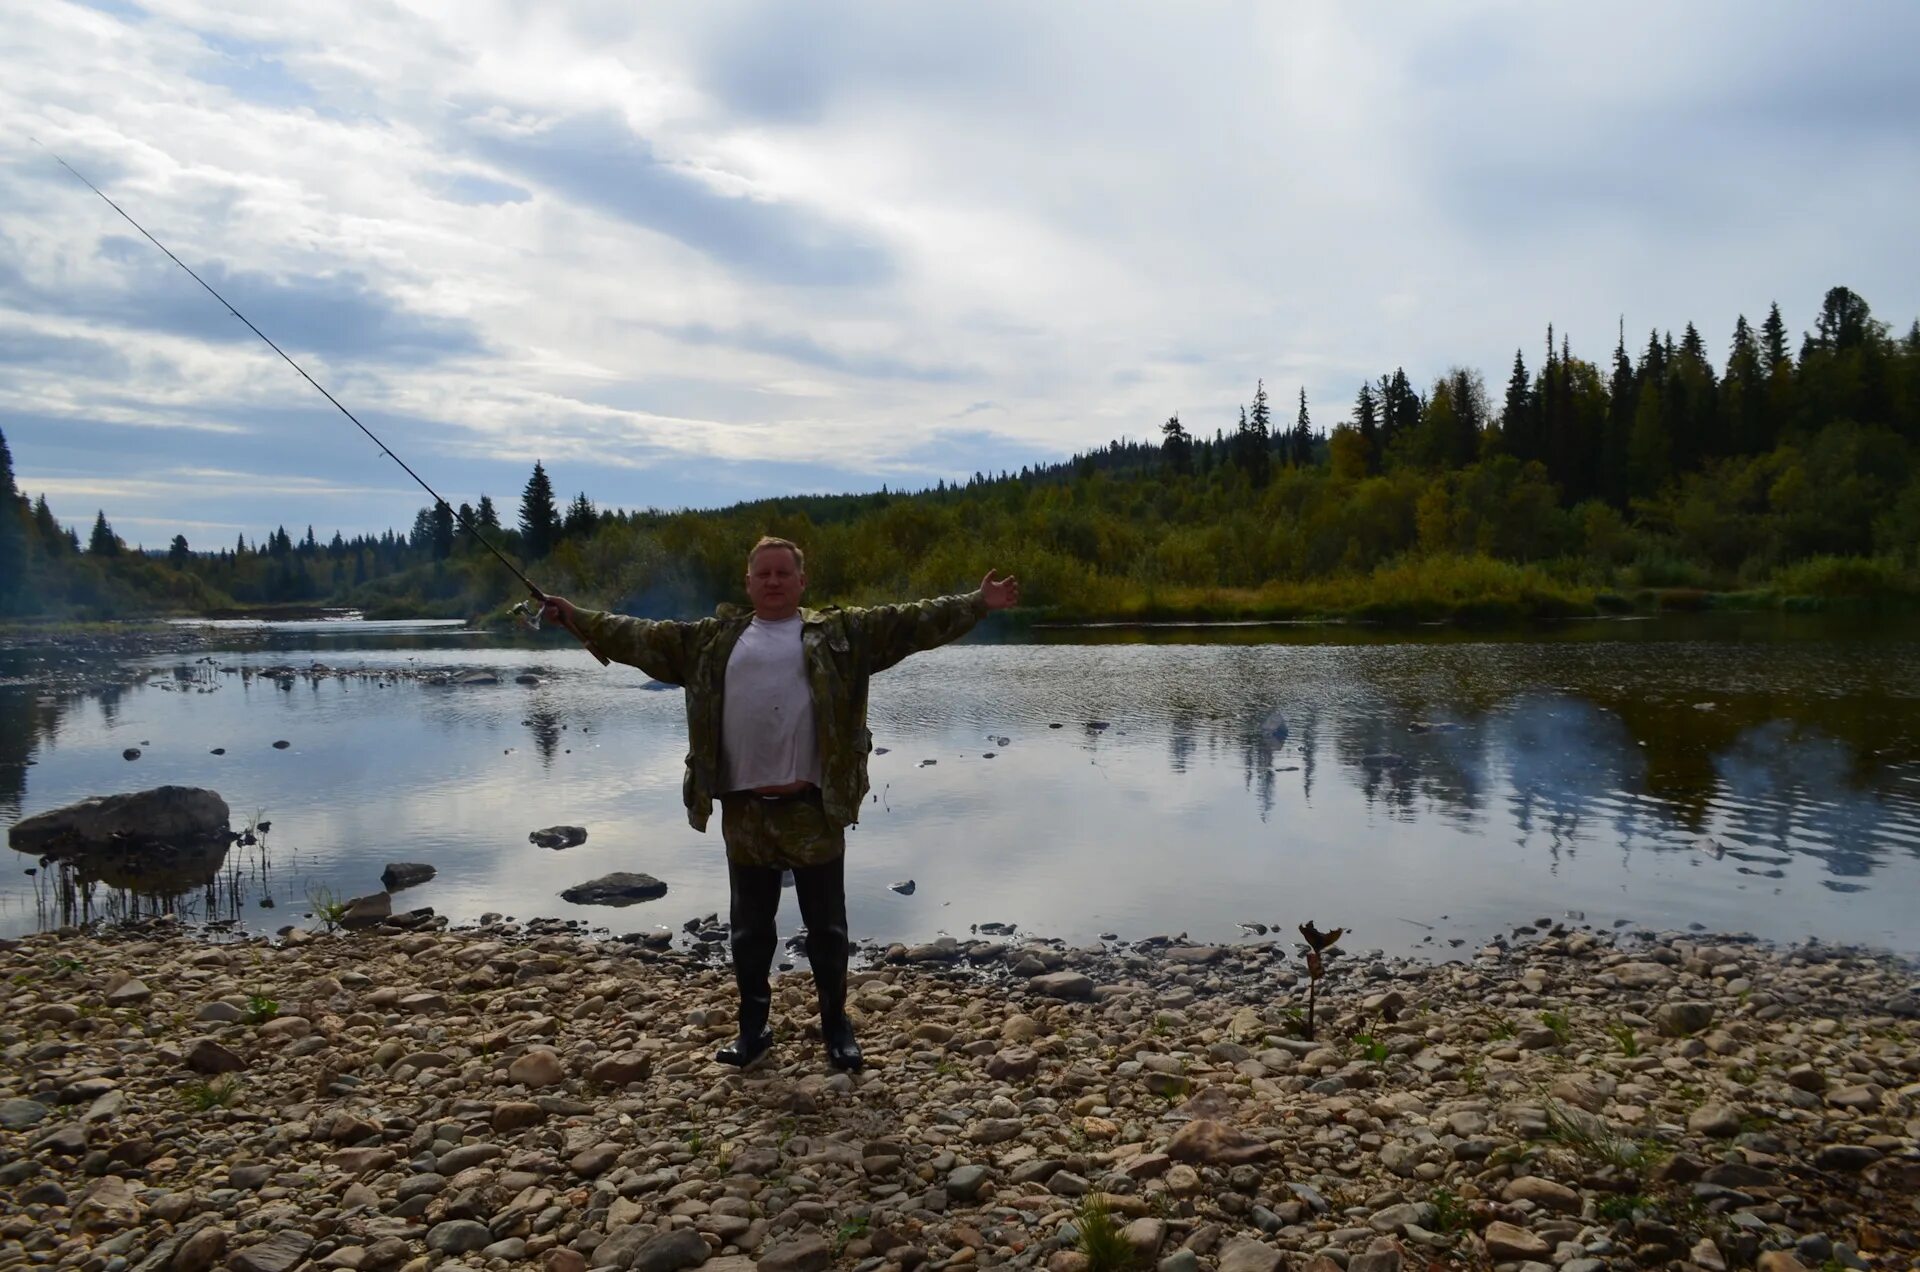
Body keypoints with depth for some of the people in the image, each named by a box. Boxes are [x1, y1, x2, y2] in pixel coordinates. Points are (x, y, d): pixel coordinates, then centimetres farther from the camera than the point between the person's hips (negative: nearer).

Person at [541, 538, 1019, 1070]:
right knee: (749, 925, 13)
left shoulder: (838, 632, 5)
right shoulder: (713, 638, 12)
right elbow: (644, 638, 15)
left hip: (814, 808, -2)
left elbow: (907, 622, -1)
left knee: (826, 925, 9)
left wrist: (976, 604, -8)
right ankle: (753, 1025, 29)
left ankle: (836, 1023, 26)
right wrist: (578, 618, 13)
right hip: (744, 812, 2)